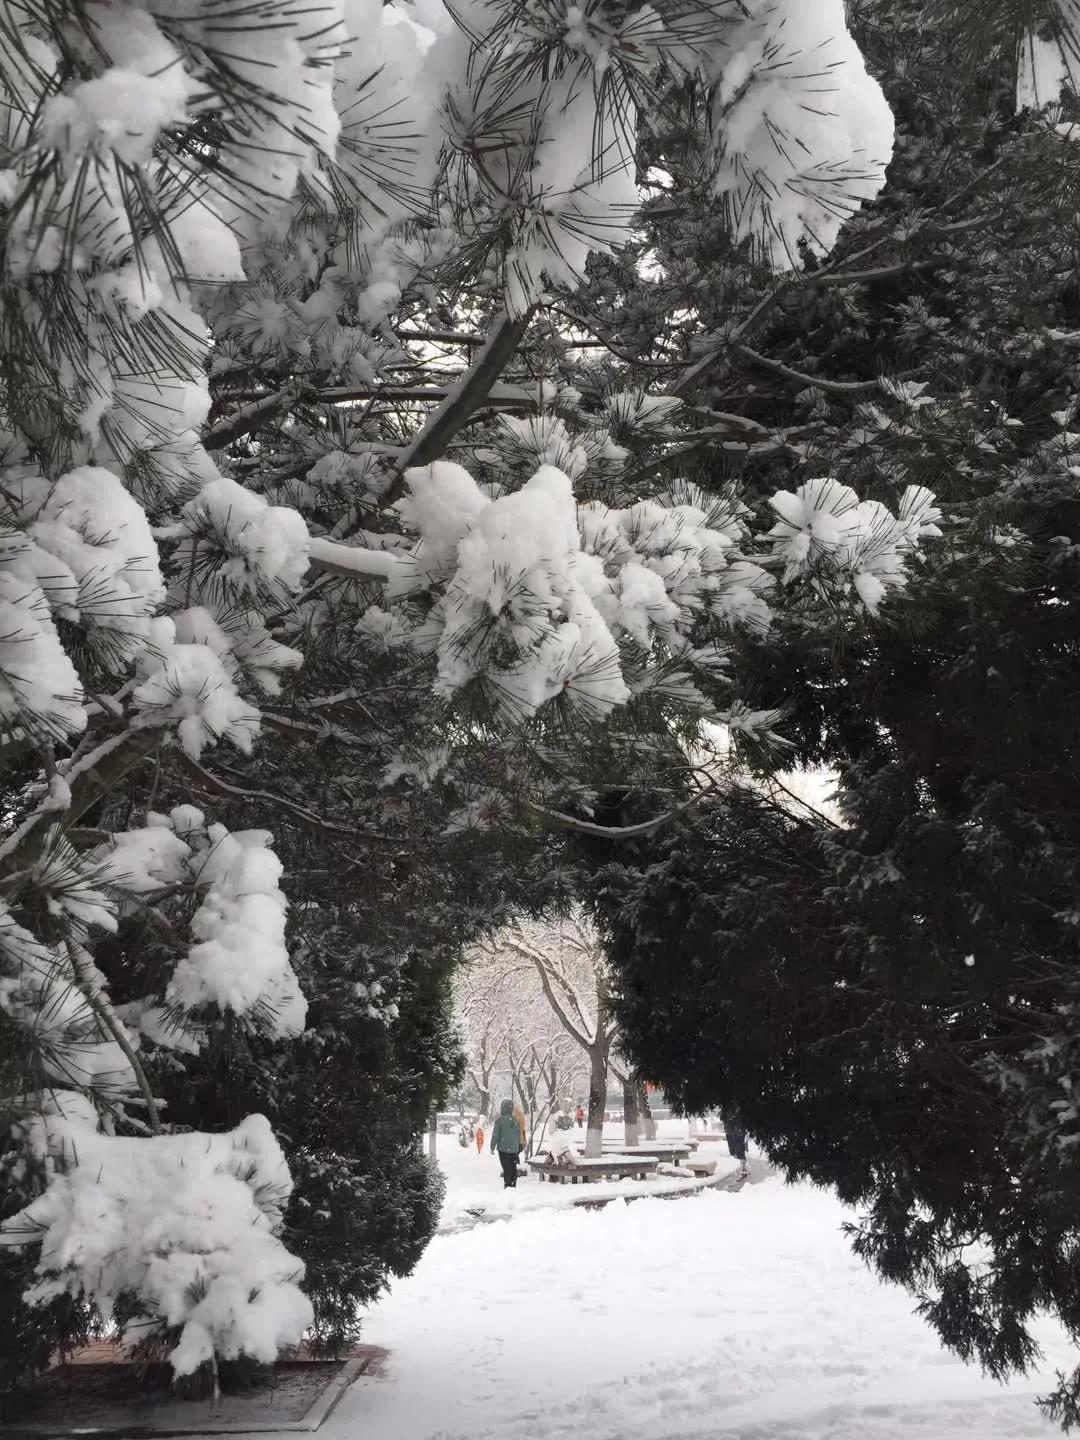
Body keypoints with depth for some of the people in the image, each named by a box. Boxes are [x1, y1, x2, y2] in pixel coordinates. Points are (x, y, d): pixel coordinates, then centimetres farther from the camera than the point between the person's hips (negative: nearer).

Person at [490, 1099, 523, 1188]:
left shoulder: (500, 1120, -11)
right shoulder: (515, 1120, 4)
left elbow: (495, 1135, -10)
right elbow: (519, 1135, 12)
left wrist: (492, 1147, -2)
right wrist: (519, 1147, 22)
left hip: (503, 1148, -4)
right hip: (514, 1149, 4)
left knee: (506, 1167, -2)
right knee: (513, 1167, 12)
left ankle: (508, 1185, -6)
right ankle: (513, 1184, 16)